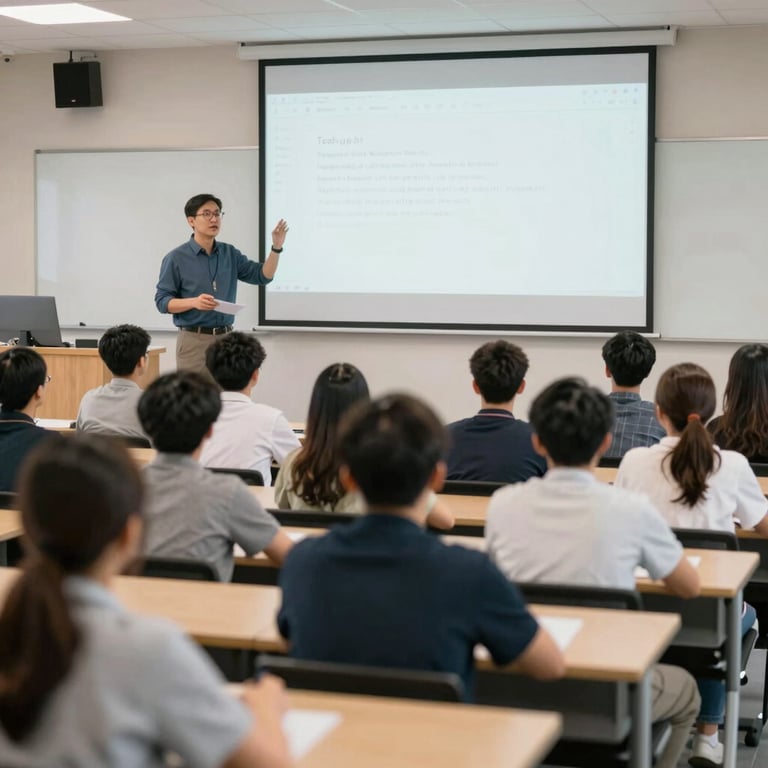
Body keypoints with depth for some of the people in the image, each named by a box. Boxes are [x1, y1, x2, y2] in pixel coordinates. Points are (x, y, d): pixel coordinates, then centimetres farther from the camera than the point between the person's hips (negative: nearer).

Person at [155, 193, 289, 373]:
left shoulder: (230, 253, 10)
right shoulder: (176, 258, -5)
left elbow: (262, 276, 7)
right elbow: (162, 301, -7)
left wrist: (276, 247, -8)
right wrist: (194, 302, -24)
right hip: (194, 340, -5)